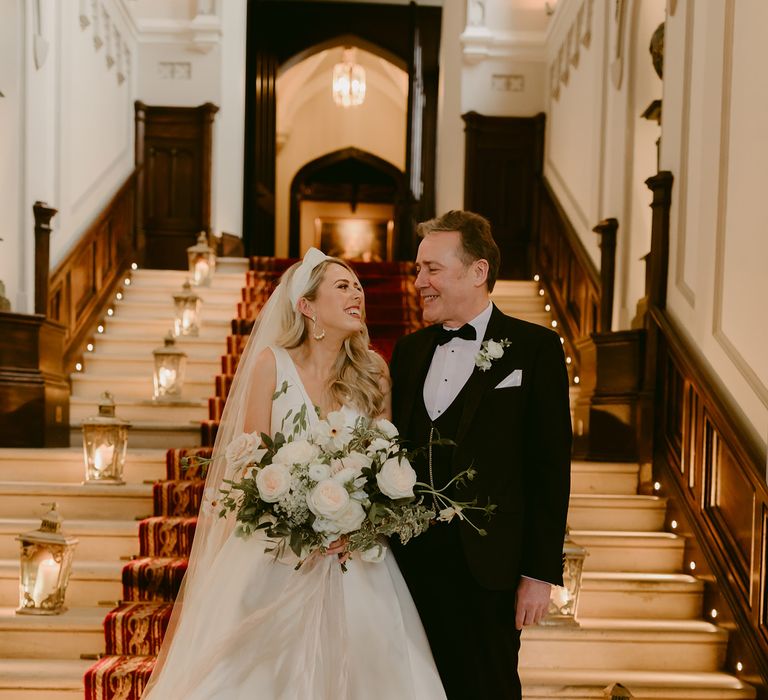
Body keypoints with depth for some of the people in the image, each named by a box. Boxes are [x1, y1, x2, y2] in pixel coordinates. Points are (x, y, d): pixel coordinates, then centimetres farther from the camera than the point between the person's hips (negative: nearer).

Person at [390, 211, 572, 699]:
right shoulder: (409, 350, 12)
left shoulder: (534, 348, -4)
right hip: (411, 561, 5)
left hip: (485, 569, -4)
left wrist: (541, 572, -9)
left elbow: (551, 468, -6)